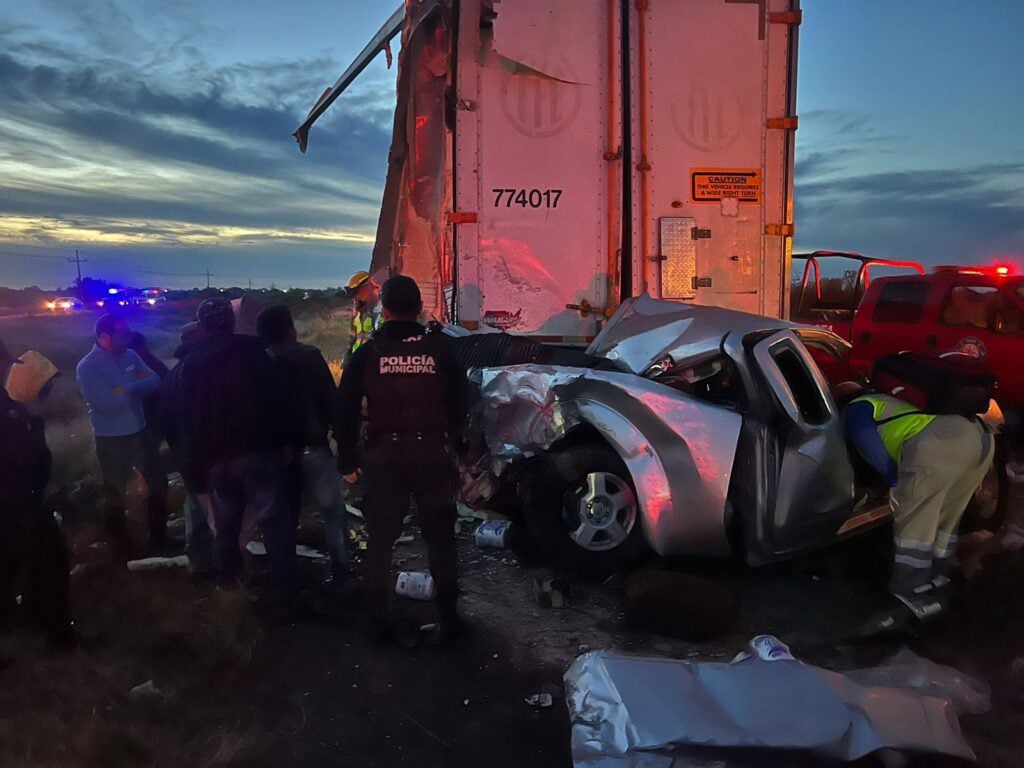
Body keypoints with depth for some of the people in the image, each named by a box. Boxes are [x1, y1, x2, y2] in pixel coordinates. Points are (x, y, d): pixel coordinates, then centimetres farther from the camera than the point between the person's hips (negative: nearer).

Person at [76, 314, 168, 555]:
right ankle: (122, 545, 29)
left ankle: (159, 536, 32)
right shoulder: (87, 367, -16)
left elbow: (155, 381, -8)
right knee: (115, 492, 11)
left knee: (158, 482, 14)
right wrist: (137, 386, -14)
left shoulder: (130, 356, 1)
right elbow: (109, 401, -26)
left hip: (140, 432, 6)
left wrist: (126, 388, -21)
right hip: (111, 440, -5)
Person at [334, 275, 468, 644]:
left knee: (380, 540, 12)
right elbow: (458, 403, 1)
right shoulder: (440, 348, -3)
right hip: (433, 454, 0)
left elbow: (344, 411, -2)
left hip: (384, 457, 0)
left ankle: (379, 620, 18)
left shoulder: (368, 352, -3)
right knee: (440, 538, 10)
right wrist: (454, 445, 12)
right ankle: (448, 617, 14)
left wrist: (348, 460, 5)